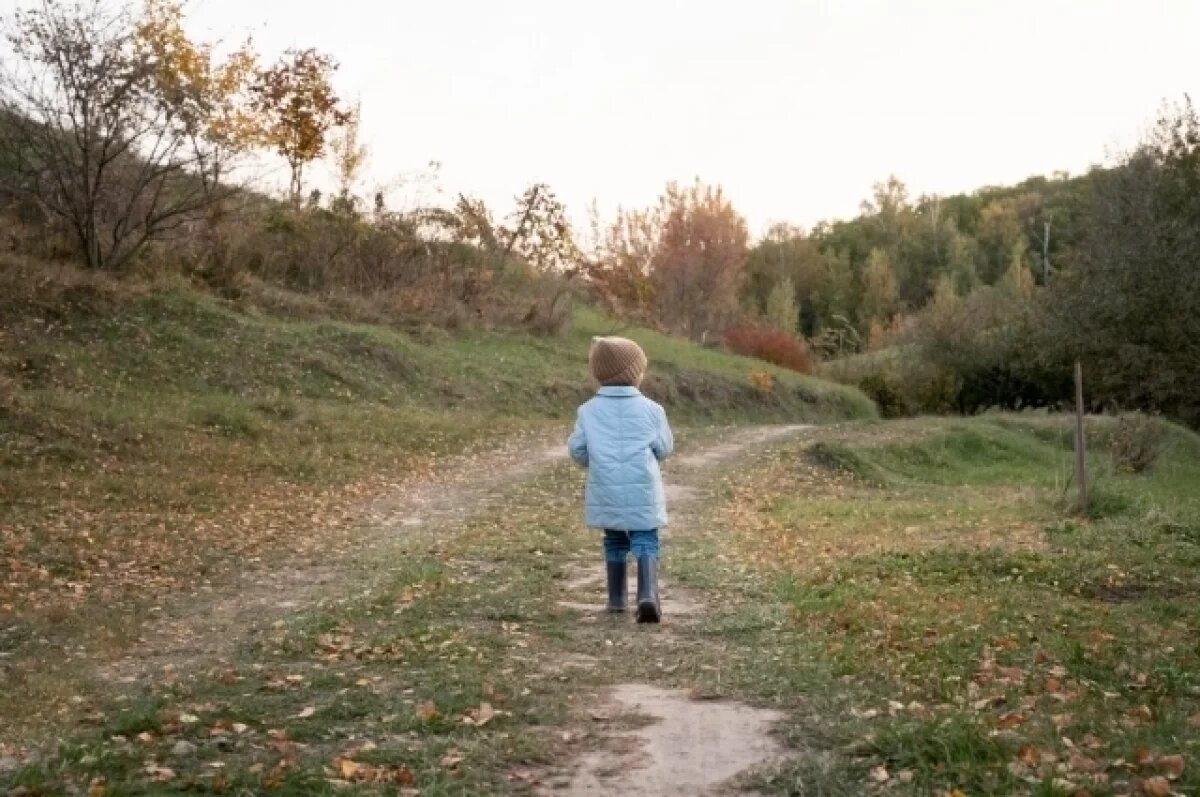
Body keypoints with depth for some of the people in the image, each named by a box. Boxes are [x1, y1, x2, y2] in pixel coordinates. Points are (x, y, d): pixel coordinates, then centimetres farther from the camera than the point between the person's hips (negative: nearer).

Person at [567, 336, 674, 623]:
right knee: (645, 543, 1)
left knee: (615, 543, 19)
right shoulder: (650, 409, -3)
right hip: (642, 491, -2)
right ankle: (648, 594, -19)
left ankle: (616, 599, 22)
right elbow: (664, 449, 3)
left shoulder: (589, 410, 0)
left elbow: (576, 449, 2)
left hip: (606, 491, 2)